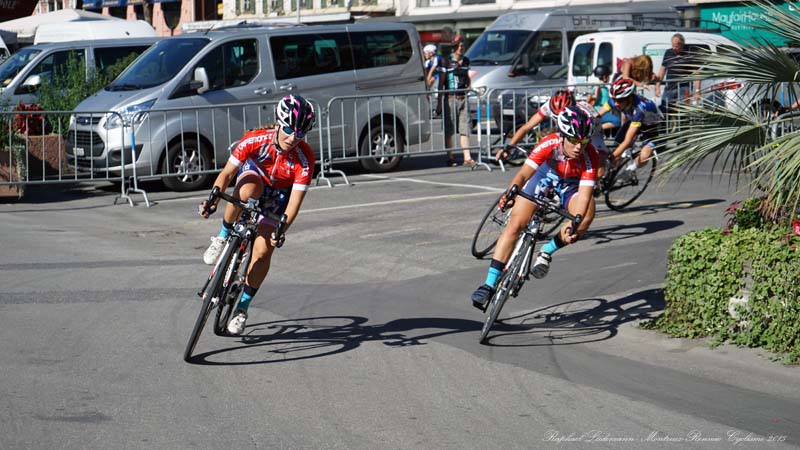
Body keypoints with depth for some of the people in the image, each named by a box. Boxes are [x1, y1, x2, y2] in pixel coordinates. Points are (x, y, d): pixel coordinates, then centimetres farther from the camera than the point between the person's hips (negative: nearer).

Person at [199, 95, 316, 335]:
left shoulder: (305, 159, -32)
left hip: (278, 195, 0)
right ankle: (223, 237, -15)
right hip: (253, 175, 0)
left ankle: (243, 306, 7)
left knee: (263, 252, -13)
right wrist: (212, 202, -44)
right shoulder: (255, 140, -32)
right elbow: (227, 173, -28)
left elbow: (295, 201, -32)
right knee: (247, 191, -40)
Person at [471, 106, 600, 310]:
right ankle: (490, 284, -9)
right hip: (546, 173, 0)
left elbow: (584, 195, -38)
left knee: (585, 218, -32)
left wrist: (574, 224, -52)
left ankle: (546, 252, -7)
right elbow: (524, 173, -37)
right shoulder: (549, 144, -34)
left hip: (572, 185, 0)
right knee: (515, 225, -13)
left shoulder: (590, 156, -34)